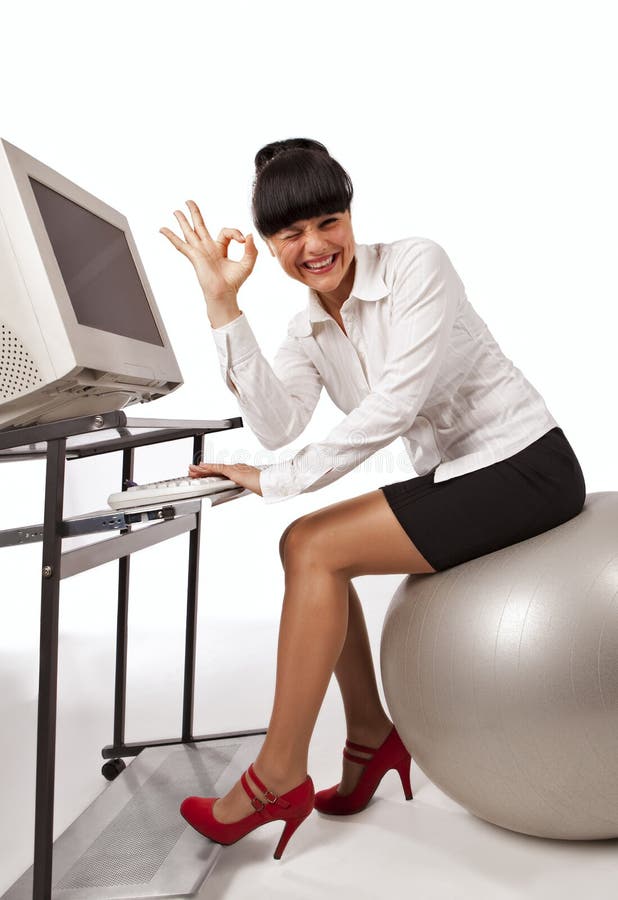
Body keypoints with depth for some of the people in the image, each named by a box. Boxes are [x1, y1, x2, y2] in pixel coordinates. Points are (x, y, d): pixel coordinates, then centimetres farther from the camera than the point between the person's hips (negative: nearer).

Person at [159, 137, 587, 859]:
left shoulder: (416, 264, -13)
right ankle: (370, 735, 13)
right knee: (306, 546, -1)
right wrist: (223, 304, -12)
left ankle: (278, 780, -5)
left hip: (526, 467, -8)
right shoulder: (308, 330, 6)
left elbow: (397, 402, -24)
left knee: (314, 548, -15)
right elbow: (277, 426, -12)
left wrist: (280, 481, -21)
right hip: (452, 475, 8)